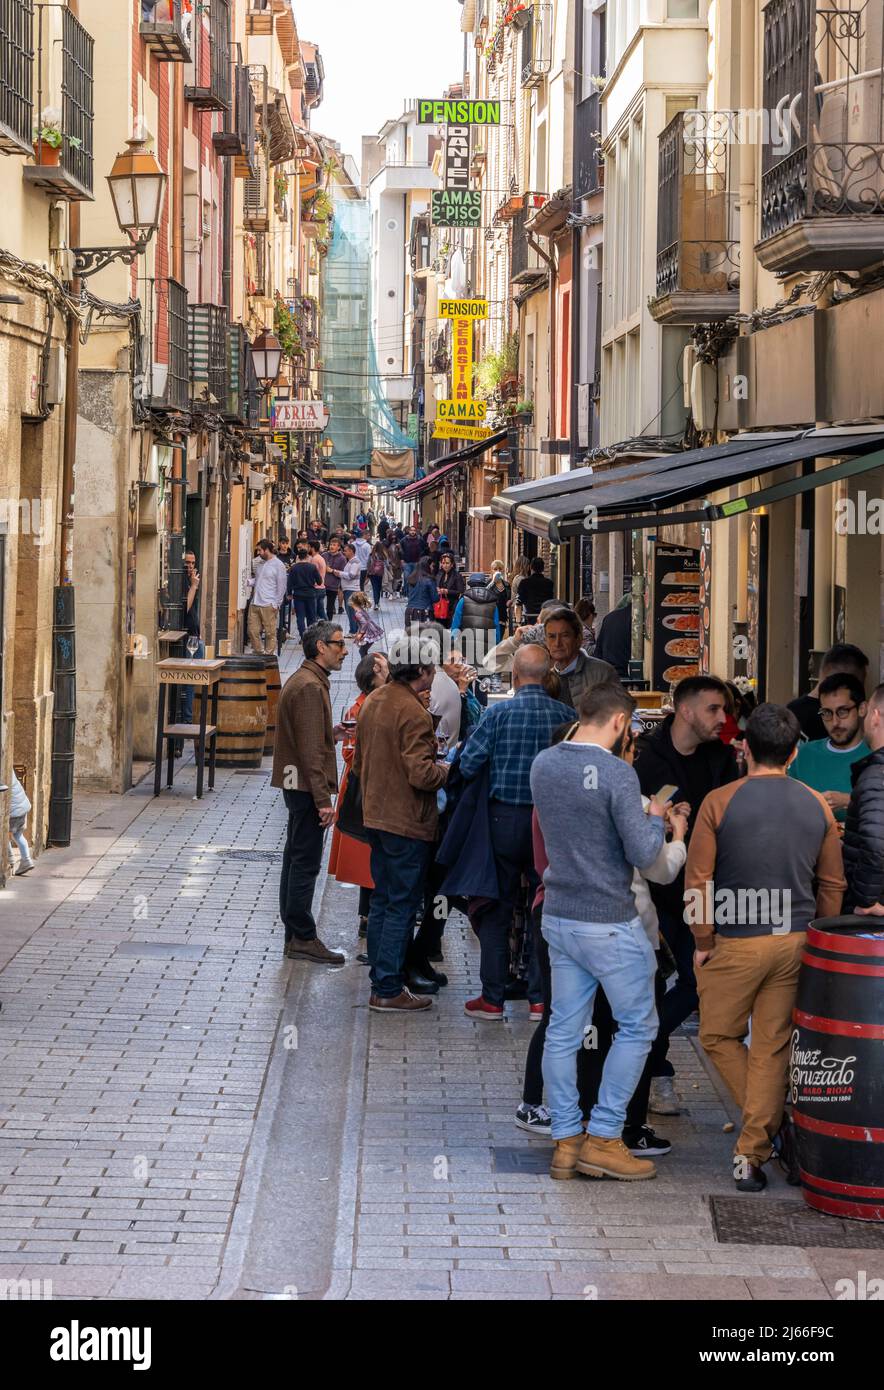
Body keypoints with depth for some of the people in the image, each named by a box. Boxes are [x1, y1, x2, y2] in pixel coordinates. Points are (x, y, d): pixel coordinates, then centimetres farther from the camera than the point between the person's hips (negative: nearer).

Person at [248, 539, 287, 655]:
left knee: (270, 632, -2)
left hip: (268, 605, -7)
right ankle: (259, 651, 15)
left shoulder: (278, 565, -5)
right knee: (253, 630, 4)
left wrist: (276, 604, -10)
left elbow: (281, 587, -6)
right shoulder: (260, 563, 15)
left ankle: (268, 653, 5)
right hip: (255, 604, 7)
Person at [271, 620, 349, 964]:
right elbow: (310, 750, -22)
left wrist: (332, 732, 9)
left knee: (296, 859, 14)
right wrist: (323, 800, -22)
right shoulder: (310, 687, -18)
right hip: (307, 785, -11)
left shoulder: (304, 680, 15)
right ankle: (302, 939, -1)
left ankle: (294, 935, 20)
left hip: (296, 785, 11)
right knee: (305, 862, -5)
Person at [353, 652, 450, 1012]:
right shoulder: (413, 713, -20)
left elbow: (359, 762, 16)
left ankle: (381, 979, 23)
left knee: (382, 901, 16)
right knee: (402, 906, -2)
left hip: (375, 816, 9)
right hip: (408, 821, -9)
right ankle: (388, 990, 0)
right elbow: (421, 774, -24)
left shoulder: (373, 701, 8)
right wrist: (445, 771, -6)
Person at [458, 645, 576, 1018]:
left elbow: (468, 765, -11)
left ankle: (492, 999, 9)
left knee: (498, 910, 7)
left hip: (505, 819, -2)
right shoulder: (566, 716, -5)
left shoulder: (498, 713, -10)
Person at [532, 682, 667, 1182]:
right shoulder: (617, 773, -19)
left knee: (564, 1030, 11)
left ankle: (566, 1141, 15)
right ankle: (603, 1138, 6)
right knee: (637, 1026, 7)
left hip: (559, 917, 7)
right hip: (609, 925, -7)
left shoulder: (543, 764, 3)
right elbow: (643, 854, -18)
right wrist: (655, 819, 2)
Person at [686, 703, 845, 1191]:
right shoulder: (818, 807, 2)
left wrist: (703, 941, 2)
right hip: (795, 945, 3)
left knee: (719, 1036, 16)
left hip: (735, 944, -3)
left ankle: (762, 1121, 12)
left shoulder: (719, 802, -8)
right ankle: (751, 1156, 8)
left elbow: (696, 880, -9)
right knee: (772, 1047, 8)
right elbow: (832, 885, 8)